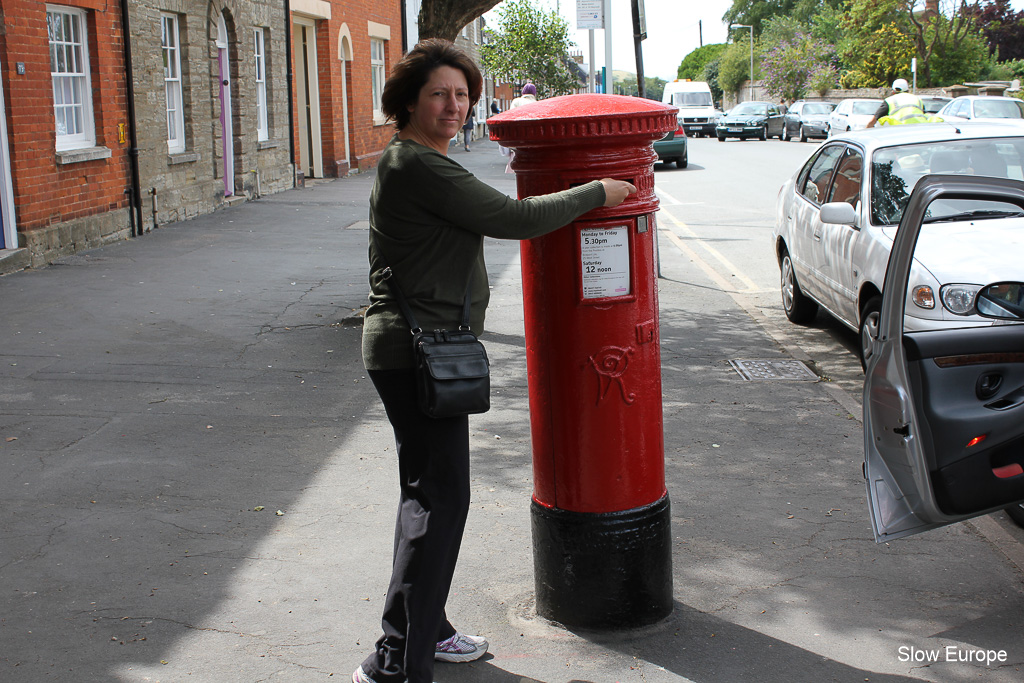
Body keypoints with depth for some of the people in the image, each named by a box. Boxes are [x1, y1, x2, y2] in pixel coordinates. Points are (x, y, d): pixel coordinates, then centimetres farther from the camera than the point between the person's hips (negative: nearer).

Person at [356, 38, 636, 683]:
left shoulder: (420, 163, 17)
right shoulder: (417, 166, -17)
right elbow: (516, 219, -16)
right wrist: (597, 193, -5)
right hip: (416, 351, -11)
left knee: (428, 494, 17)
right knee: (440, 498, -9)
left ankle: (426, 630, 30)